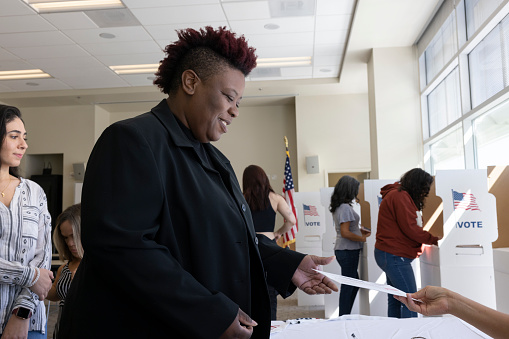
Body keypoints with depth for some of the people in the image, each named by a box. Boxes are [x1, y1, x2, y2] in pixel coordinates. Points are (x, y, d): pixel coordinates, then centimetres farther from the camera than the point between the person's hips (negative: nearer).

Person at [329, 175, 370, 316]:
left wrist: (359, 231, 13)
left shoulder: (337, 207, 11)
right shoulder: (345, 207, -19)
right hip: (348, 251, -10)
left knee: (354, 283, 18)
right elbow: (345, 233, -23)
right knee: (348, 286, -1)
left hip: (342, 250, 10)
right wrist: (362, 238, -14)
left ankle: (344, 316, 23)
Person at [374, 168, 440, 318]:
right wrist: (433, 239, -9)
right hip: (394, 255, -11)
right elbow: (409, 228, -18)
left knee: (395, 300, 12)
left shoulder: (398, 195, 18)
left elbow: (409, 226, 16)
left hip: (391, 255, 11)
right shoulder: (400, 196, -13)